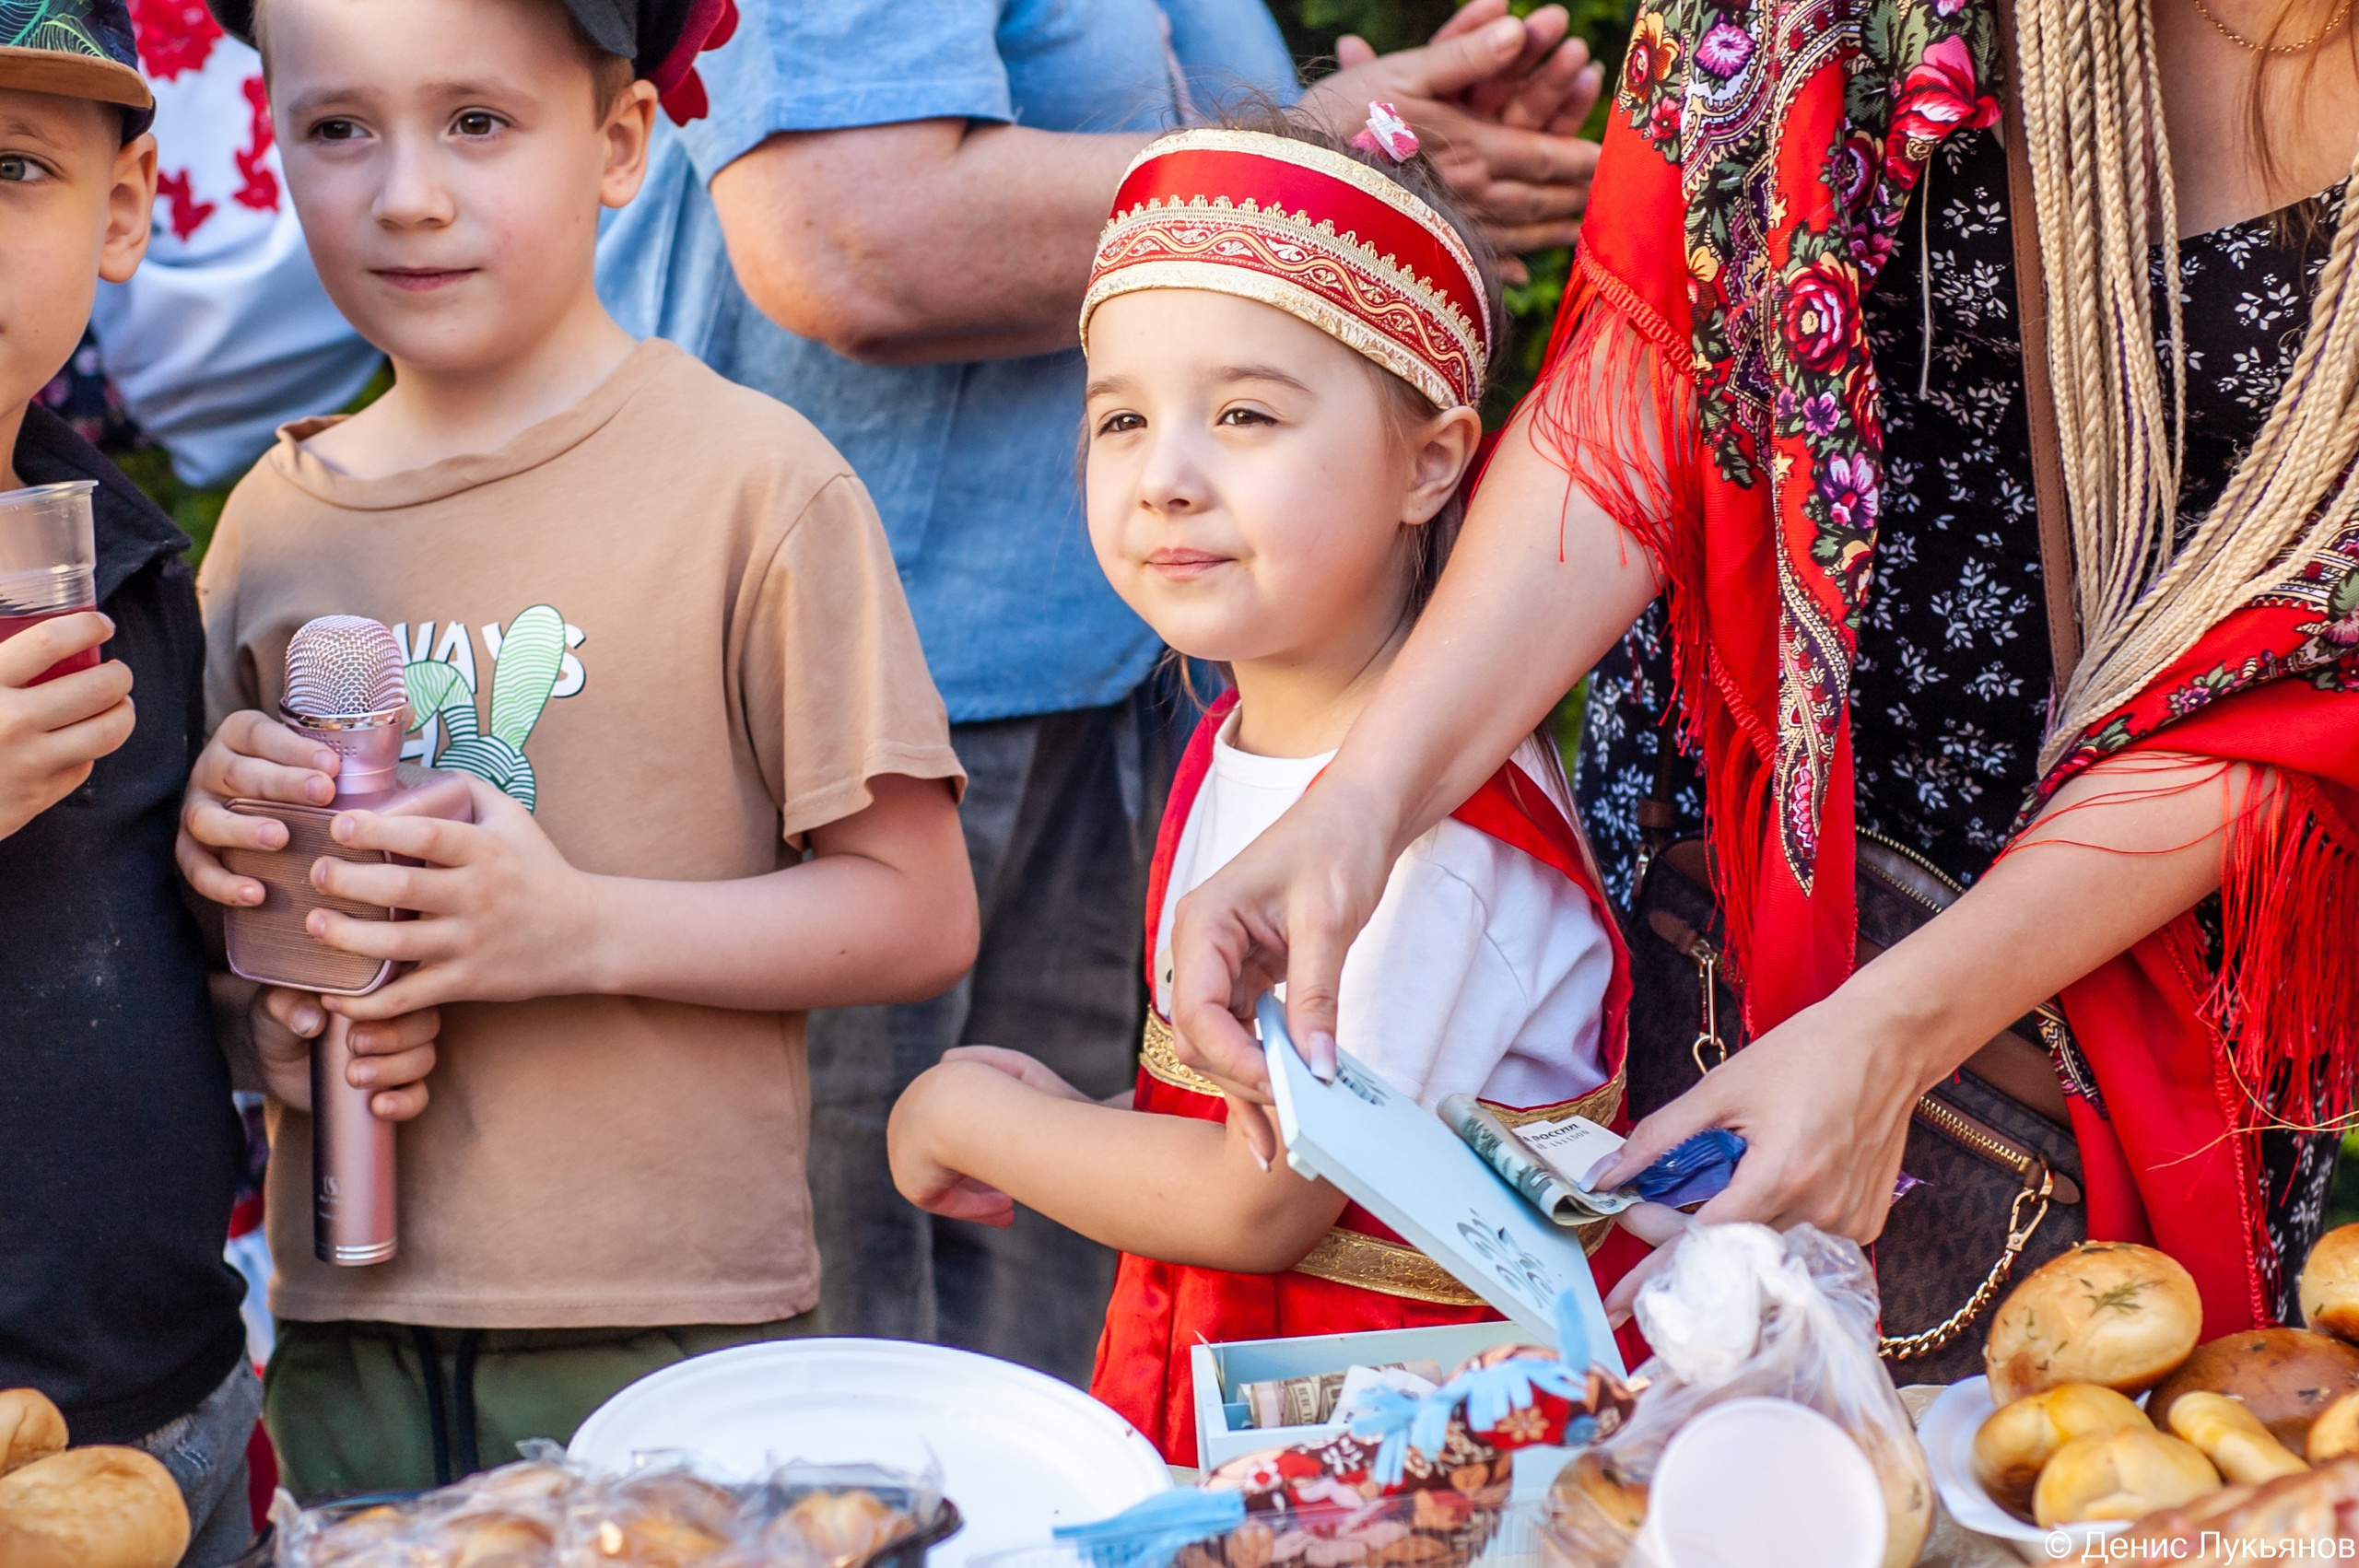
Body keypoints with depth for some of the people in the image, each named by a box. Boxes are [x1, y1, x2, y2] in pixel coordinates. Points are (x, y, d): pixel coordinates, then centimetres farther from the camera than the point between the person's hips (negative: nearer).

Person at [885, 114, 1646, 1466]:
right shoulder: (1234, 748, 6)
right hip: (1199, 1383, 7)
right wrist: (1066, 1131, -1)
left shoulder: (1430, 808, -20)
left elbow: (1265, 1205, -18)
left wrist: (971, 1119, -7)